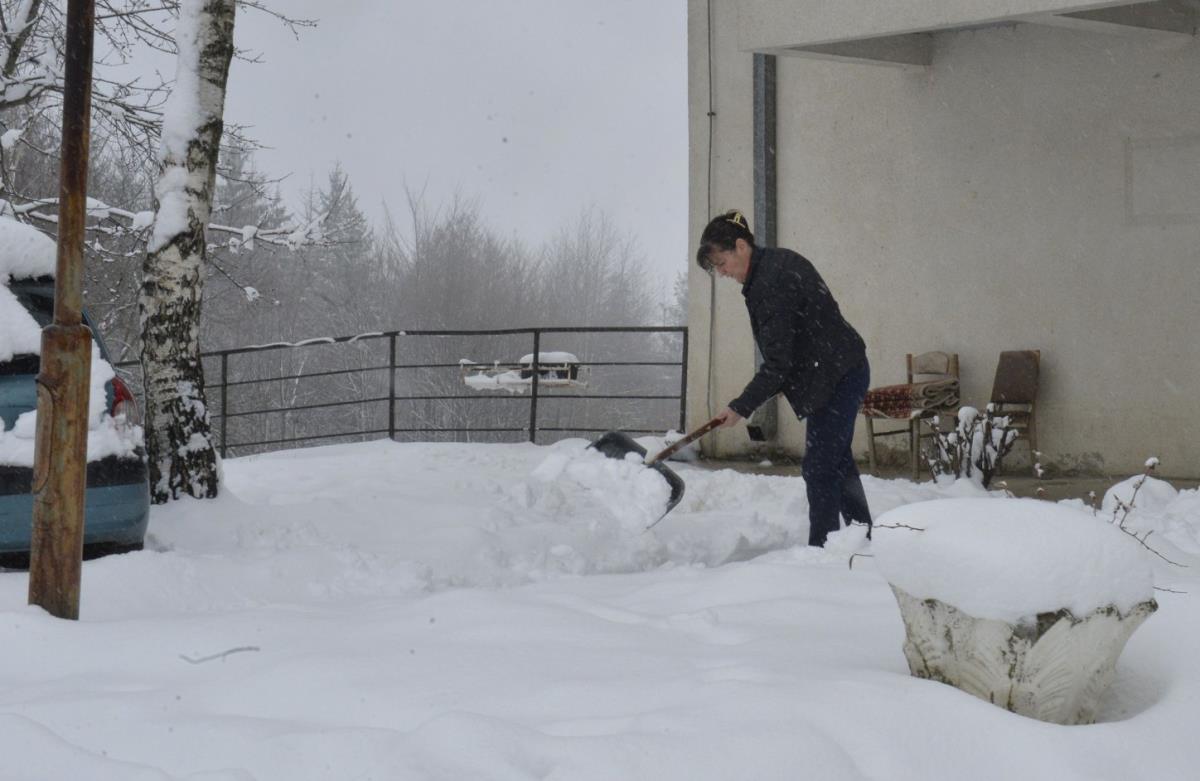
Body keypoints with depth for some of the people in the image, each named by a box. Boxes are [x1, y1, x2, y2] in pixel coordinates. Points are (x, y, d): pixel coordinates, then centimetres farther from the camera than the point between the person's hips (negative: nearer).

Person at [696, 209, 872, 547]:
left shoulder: (770, 285, -24)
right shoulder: (777, 261, 7)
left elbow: (777, 363, -24)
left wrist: (741, 407, -18)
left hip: (836, 377, -11)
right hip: (845, 370, 11)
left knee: (820, 468, -8)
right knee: (838, 460, 19)